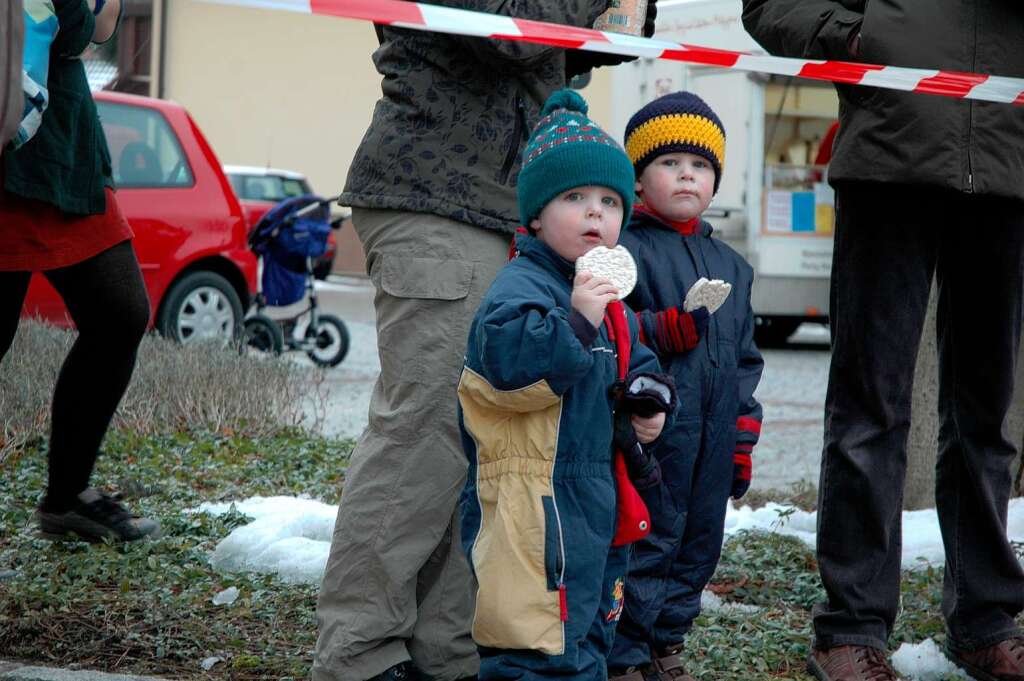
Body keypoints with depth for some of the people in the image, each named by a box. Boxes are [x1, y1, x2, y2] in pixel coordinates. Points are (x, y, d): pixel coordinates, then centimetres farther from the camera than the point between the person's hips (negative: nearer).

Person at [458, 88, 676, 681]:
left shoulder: (608, 295, 15)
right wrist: (576, 321, -36)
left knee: (591, 627, 19)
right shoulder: (521, 287, -14)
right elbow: (508, 363, -30)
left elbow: (634, 362, 29)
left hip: (596, 497, 10)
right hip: (533, 508, -10)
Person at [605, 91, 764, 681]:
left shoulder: (731, 266, 16)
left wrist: (742, 439, 14)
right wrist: (663, 330, -24)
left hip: (712, 438, 7)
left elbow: (745, 358, 18)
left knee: (699, 544, 13)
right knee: (643, 543, -4)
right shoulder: (626, 249, -5)